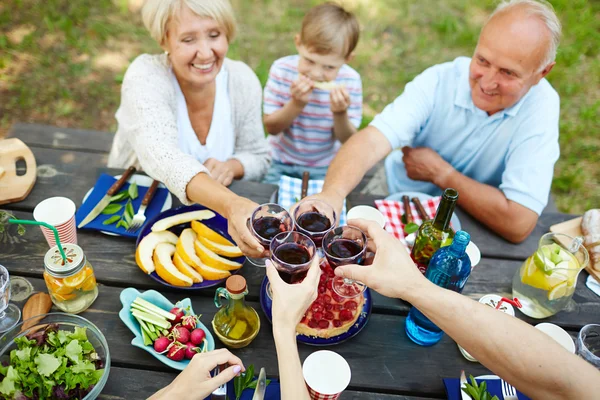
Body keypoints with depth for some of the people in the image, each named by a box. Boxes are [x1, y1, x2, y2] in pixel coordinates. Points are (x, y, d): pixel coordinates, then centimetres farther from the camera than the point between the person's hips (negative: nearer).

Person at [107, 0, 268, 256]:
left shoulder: (242, 79, -10)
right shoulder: (145, 77, -23)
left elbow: (258, 158, 0)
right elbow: (164, 158, -42)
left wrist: (231, 167, -24)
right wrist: (232, 205, -60)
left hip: (207, 215, 4)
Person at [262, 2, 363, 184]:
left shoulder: (350, 81, -16)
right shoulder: (282, 69, -15)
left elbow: (347, 140, -11)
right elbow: (271, 127, -13)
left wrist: (340, 114, -31)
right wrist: (296, 104, -29)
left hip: (324, 168, 0)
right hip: (281, 163, 0)